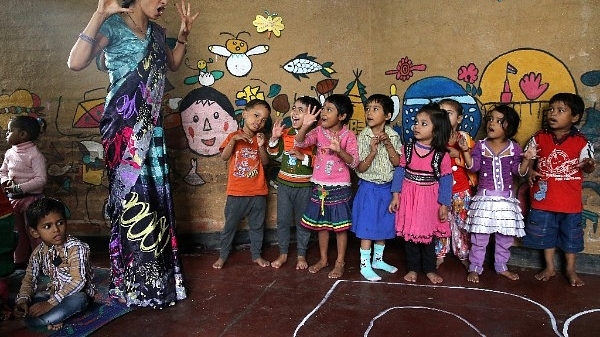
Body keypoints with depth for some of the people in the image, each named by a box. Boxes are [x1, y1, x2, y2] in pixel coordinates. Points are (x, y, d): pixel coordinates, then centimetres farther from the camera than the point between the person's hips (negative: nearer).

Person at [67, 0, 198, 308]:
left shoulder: (157, 32, 12)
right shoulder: (113, 25, -8)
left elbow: (173, 65, 28)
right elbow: (76, 62, -21)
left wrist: (183, 33, 13)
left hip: (151, 124, 7)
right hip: (123, 124, -7)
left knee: (156, 193, 9)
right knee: (133, 195, -3)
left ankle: (156, 274, 23)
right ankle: (135, 282, 13)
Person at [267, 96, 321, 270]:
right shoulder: (285, 133, 1)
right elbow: (274, 154, 9)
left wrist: (303, 157, -24)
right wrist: (274, 138, -5)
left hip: (304, 186, -3)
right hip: (284, 183, 4)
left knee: (302, 221, 11)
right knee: (282, 220, 11)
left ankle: (301, 255, 26)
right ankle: (283, 254, 27)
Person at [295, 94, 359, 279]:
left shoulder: (348, 136, -8)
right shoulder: (318, 131, 0)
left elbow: (354, 163, -13)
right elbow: (300, 143, -13)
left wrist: (339, 150, -30)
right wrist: (305, 125, -28)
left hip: (340, 188, -3)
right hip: (319, 186, 4)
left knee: (340, 226, 6)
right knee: (321, 224, 15)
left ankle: (340, 262, 20)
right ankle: (323, 259, 31)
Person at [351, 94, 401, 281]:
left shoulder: (393, 136, -2)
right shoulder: (362, 137, -10)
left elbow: (397, 162, -7)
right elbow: (360, 168, -12)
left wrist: (388, 144, -18)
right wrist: (372, 152, -27)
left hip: (387, 188, 4)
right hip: (369, 188, -3)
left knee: (384, 225, 15)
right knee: (367, 226, 1)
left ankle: (378, 259, 33)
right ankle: (365, 265, 14)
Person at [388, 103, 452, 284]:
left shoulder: (442, 155, -10)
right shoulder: (407, 149, -4)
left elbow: (445, 180, -5)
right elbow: (400, 171, 0)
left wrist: (444, 205, -5)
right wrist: (395, 195, -2)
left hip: (429, 199, -1)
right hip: (409, 197, 2)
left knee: (428, 234, 10)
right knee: (410, 232, 9)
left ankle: (429, 269, 27)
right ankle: (413, 268, 24)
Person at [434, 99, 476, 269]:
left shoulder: (464, 138, -3)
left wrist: (458, 154, -21)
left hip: (461, 190, 0)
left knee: (462, 222, 10)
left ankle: (464, 255, 26)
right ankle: (440, 254, 22)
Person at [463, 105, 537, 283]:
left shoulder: (514, 148, 0)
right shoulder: (480, 145, -1)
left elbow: (519, 171, 1)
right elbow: (473, 166, -8)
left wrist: (527, 159, -15)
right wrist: (465, 151, -18)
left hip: (506, 198, 2)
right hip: (484, 196, -1)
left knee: (505, 235, 12)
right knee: (479, 235, 1)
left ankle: (501, 266, 29)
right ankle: (475, 267, 13)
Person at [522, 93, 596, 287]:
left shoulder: (581, 142, -7)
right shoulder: (539, 138, -3)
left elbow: (588, 166, -6)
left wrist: (589, 165, -29)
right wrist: (530, 171, -13)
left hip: (570, 201, -1)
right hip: (544, 198, 1)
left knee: (570, 235, 13)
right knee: (546, 233, 14)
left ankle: (571, 270, 31)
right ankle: (549, 267, 31)